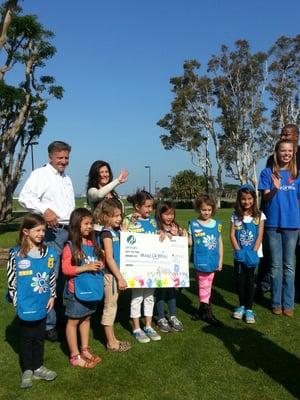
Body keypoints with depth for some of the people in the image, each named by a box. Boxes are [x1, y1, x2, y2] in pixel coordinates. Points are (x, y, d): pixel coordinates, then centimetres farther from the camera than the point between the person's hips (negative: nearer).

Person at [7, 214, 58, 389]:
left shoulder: (50, 252, -2)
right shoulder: (16, 254, -12)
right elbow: (11, 279, -6)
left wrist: (52, 296, 6)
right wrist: (16, 300, -6)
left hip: (42, 304, 3)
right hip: (26, 305, -3)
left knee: (40, 337, 16)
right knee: (27, 337, 13)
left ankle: (38, 367, 34)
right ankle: (27, 370, 30)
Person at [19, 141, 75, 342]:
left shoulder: (67, 179, 22)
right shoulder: (40, 174, -3)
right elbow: (25, 197, -16)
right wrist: (45, 210, -28)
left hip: (69, 231, 8)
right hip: (51, 231, -8)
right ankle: (49, 324, 2)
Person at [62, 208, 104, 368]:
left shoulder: (93, 243, 4)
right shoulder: (70, 246, -14)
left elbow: (99, 259, 17)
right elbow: (66, 269, -17)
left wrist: (100, 265, -5)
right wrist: (86, 267, -23)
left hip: (92, 288, 6)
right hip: (77, 290, -6)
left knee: (86, 318, 19)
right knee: (73, 321, 8)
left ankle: (84, 350, 35)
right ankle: (75, 356, 21)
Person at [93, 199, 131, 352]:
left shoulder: (116, 231, 9)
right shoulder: (106, 233, -16)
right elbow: (109, 258, -20)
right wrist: (120, 278, -19)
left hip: (115, 274, 9)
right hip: (110, 274, -9)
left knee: (112, 306, 16)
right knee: (110, 307, 3)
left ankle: (112, 339, 28)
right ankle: (111, 343, 15)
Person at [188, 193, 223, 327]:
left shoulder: (217, 224, 5)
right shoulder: (193, 224, -3)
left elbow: (220, 243, 9)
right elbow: (190, 242, -1)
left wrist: (220, 260, 8)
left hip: (213, 260, 3)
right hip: (201, 260, -3)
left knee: (206, 286, 13)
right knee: (204, 286, 1)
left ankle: (202, 310, 28)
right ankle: (207, 313, 12)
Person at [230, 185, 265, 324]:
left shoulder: (259, 215, -1)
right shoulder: (235, 216, 1)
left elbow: (260, 235, -6)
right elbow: (232, 235, -2)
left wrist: (253, 252, -15)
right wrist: (239, 251, -13)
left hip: (253, 254, -1)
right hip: (239, 254, 1)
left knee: (250, 281, 2)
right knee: (240, 280, 5)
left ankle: (249, 309, 12)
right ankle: (241, 306, 23)